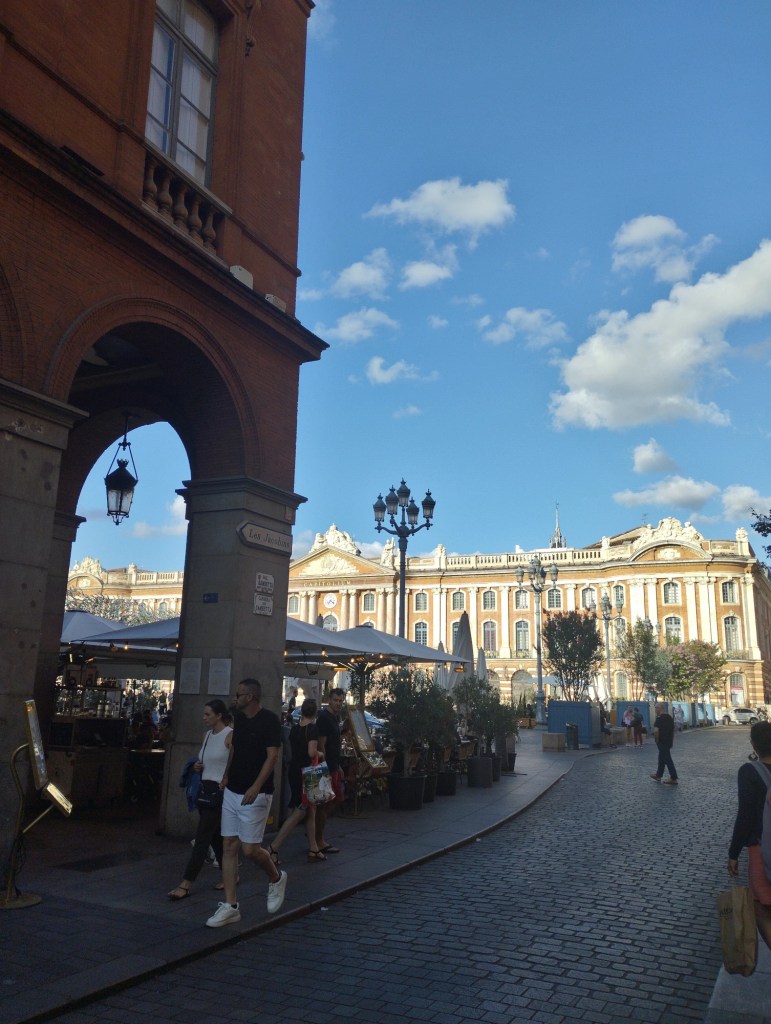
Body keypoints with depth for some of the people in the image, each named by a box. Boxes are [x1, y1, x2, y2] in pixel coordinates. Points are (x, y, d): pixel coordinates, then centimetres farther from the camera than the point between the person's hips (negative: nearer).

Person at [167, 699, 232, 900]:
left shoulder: (230, 736, -11)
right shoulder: (207, 735, 12)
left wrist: (225, 783, -23)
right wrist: (197, 767, 4)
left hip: (219, 791, -8)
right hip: (204, 788, 8)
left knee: (203, 837, -8)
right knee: (215, 836, 14)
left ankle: (186, 884, -6)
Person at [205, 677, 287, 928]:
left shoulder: (269, 720, -13)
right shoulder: (238, 718, 9)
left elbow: (272, 755, -18)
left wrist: (256, 787, -26)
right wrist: (226, 776, 17)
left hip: (255, 794, -7)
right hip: (232, 792, 7)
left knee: (250, 849, -5)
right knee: (229, 847, 5)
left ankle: (276, 878, 24)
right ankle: (230, 906, 11)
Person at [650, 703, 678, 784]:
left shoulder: (659, 718, -18)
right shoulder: (670, 717, 10)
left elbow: (656, 730, -27)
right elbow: (673, 730, 17)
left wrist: (657, 740, -12)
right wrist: (671, 740, 22)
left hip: (662, 742, -9)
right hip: (669, 741, 9)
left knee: (667, 760, -4)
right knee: (661, 758, 19)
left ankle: (673, 779, -2)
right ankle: (658, 775, 28)